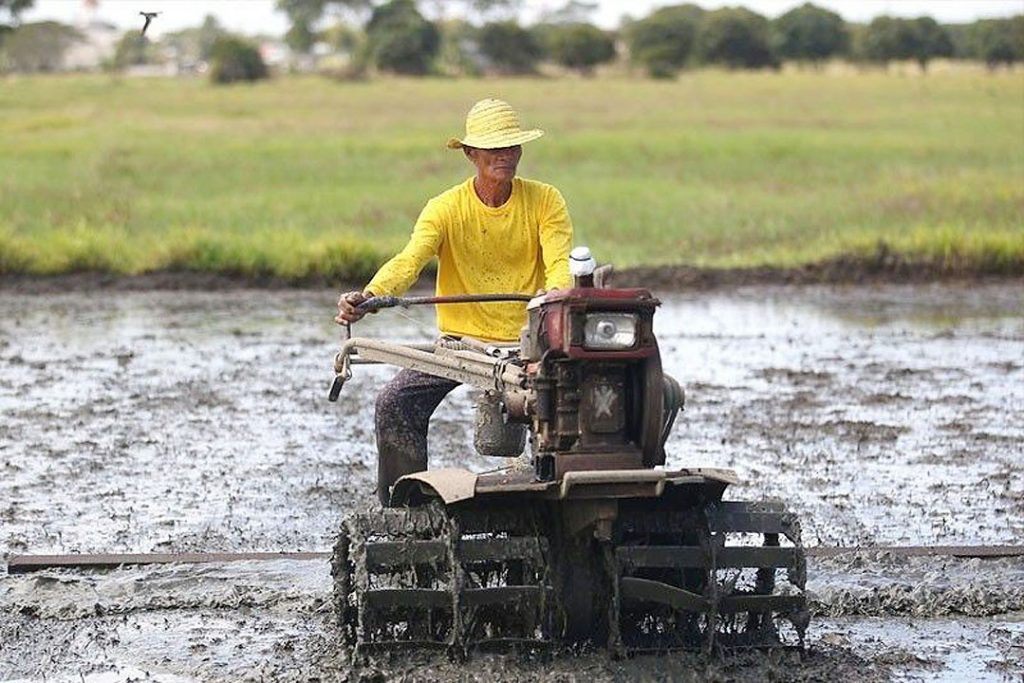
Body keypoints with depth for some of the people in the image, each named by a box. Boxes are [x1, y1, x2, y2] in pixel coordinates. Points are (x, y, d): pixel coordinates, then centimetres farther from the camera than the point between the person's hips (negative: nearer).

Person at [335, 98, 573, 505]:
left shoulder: (545, 202, -1)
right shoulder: (446, 208, -4)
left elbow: (559, 263, -13)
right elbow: (409, 261, -19)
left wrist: (555, 296, -39)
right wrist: (367, 297, -40)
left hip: (529, 339, 0)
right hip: (461, 339, 0)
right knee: (394, 403, -19)